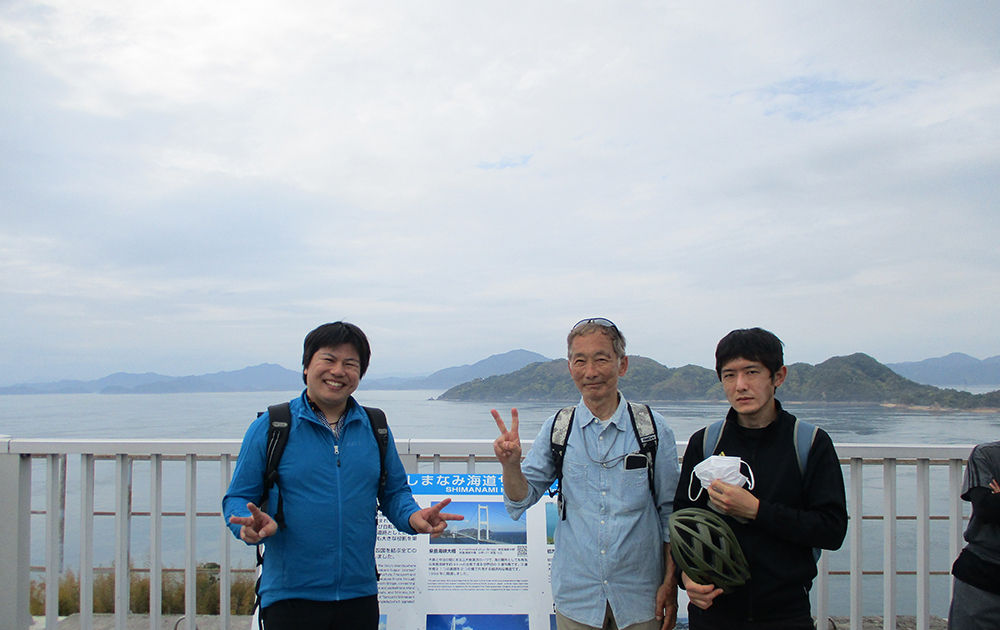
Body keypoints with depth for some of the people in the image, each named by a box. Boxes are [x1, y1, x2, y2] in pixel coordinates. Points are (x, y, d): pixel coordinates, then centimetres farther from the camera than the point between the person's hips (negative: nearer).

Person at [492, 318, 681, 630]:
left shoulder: (654, 428, -4)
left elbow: (670, 512, 2)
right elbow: (521, 502, 1)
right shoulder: (556, 429, -2)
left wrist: (670, 583, -1)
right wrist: (511, 464, -18)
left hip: (640, 596, -1)